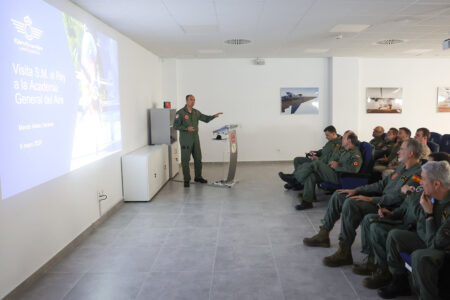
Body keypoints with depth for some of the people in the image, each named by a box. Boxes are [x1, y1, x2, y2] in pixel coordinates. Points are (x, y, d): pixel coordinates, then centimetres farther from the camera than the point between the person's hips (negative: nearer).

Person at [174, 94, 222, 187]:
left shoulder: (196, 112, 9)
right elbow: (176, 126, -11)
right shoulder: (180, 113, -9)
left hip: (195, 139, 6)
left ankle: (198, 177, 25)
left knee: (198, 158, 10)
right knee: (185, 160, 0)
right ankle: (186, 180, 9)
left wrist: (214, 116, -1)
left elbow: (206, 119, 16)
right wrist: (187, 128, -23)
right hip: (185, 140, -6)